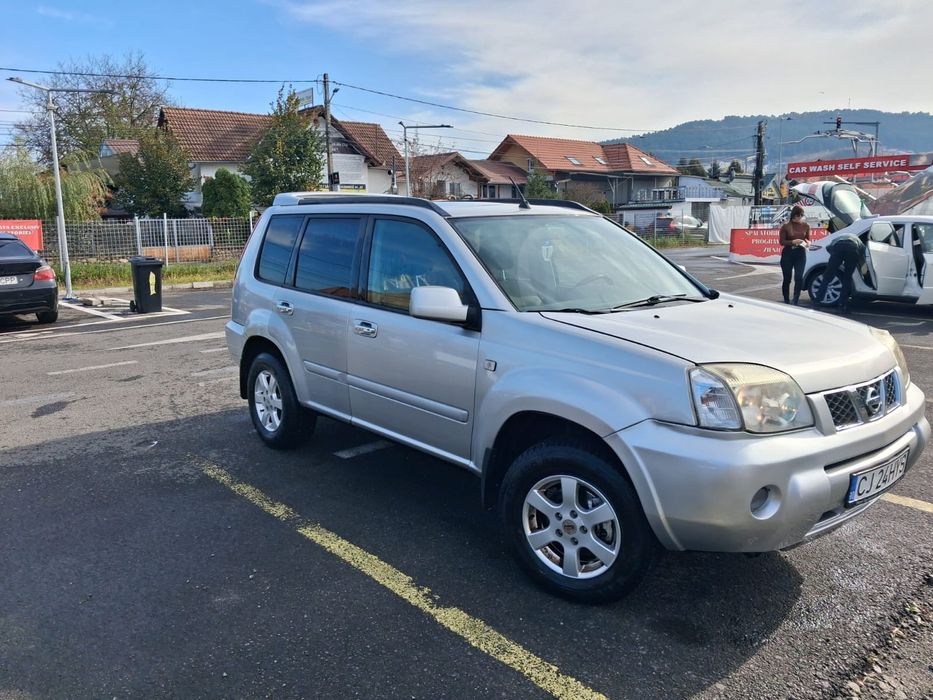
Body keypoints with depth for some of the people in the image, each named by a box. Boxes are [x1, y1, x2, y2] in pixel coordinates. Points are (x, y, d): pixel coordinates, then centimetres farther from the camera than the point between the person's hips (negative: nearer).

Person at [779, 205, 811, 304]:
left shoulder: (806, 226, 4)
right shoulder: (786, 226, -5)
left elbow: (808, 239, 13)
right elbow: (782, 241, -6)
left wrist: (807, 243, -11)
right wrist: (793, 242, -22)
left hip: (801, 253, 2)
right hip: (788, 253, -2)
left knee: (799, 278, -11)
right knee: (787, 279, 6)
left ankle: (796, 301, -6)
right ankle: (786, 301, 18)